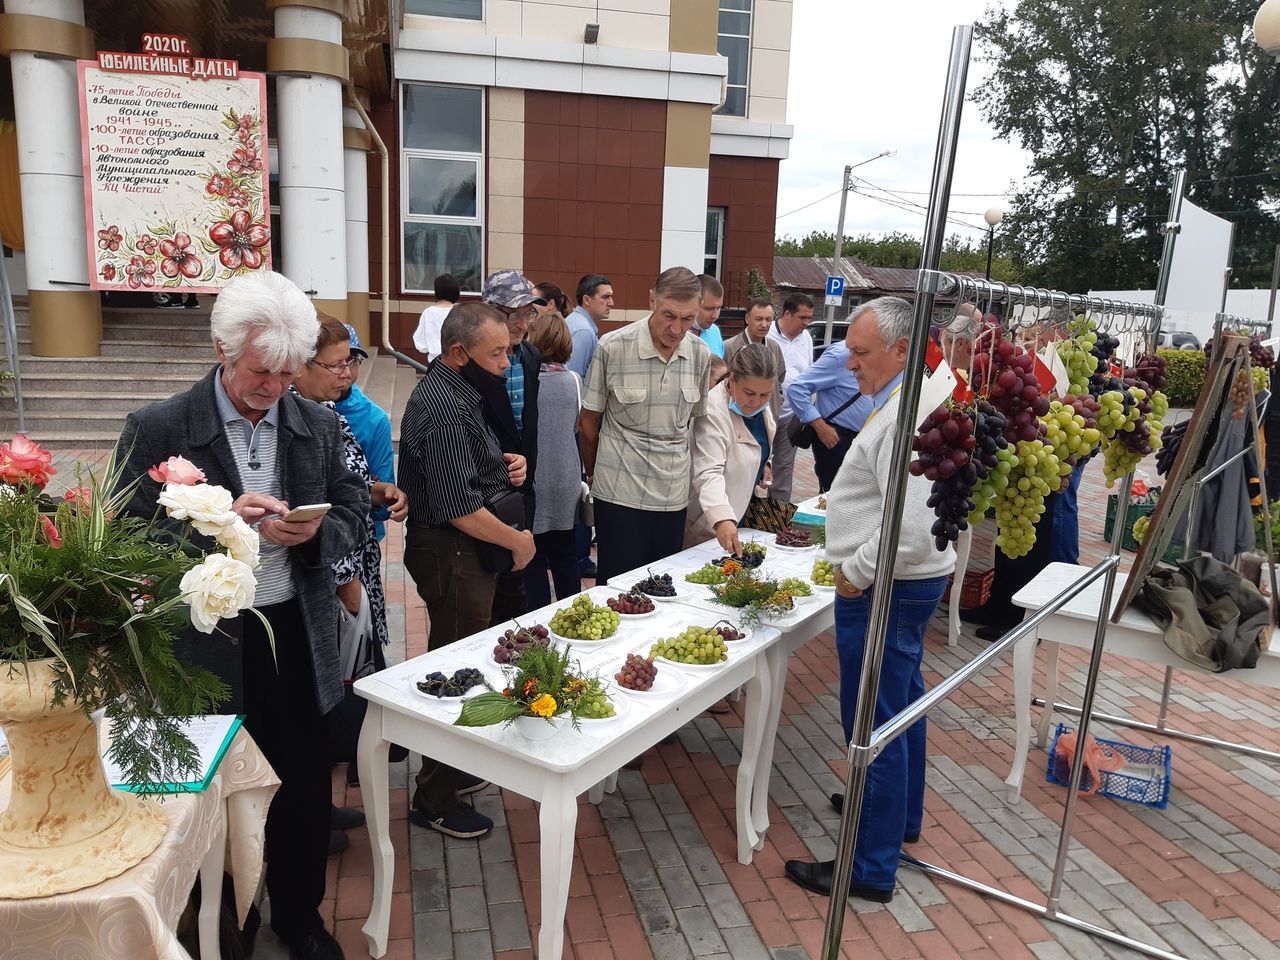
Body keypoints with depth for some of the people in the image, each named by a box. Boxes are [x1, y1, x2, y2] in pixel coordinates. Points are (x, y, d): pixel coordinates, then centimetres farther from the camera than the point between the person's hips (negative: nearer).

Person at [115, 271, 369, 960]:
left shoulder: (319, 426, 2)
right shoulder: (158, 430, -9)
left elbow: (355, 511, 8)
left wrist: (314, 532, -14)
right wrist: (221, 520, -23)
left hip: (297, 638, 3)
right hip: (207, 647, -3)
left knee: (305, 787, 16)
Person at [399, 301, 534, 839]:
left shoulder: (457, 392, 10)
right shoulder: (441, 408, -22)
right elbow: (461, 510, -26)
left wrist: (504, 464, 6)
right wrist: (518, 541, -12)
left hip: (466, 552, 10)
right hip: (452, 555, -10)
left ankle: (450, 770, 38)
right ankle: (435, 801, 17)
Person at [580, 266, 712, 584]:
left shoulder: (700, 355, 2)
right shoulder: (612, 347, -11)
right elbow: (589, 420, 0)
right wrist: (594, 473, 11)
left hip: (674, 495, 4)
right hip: (620, 494, -4)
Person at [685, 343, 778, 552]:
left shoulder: (759, 404, -5)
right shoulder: (714, 411, -30)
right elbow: (709, 472, -40)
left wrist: (763, 463, 0)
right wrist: (722, 519, -53)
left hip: (743, 509, 8)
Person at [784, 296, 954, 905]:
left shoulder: (905, 416, -24)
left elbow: (910, 528, -31)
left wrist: (855, 572, -19)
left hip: (884, 589, -11)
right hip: (908, 581, 11)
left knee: (874, 723, -2)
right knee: (904, 699, 23)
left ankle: (872, 869, 12)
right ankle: (901, 814, 43)